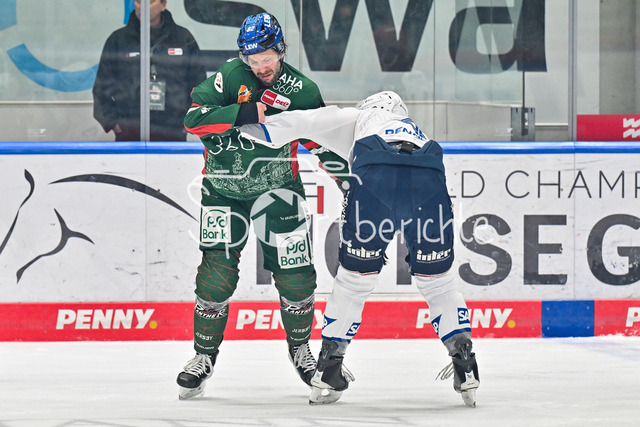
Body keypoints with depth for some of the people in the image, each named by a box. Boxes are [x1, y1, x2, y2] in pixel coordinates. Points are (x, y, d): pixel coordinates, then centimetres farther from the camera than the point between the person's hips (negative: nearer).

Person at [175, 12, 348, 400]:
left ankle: (300, 348, 23)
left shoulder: (302, 92, -8)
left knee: (295, 273, -1)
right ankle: (205, 355, 2)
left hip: (278, 188, 1)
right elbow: (194, 118, -22)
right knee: (218, 270, -11)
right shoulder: (230, 78, -13)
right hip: (224, 190, -1)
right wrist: (242, 114, -31)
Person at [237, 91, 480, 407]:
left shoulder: (360, 118, 34)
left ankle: (329, 368, 17)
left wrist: (262, 129, 22)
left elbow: (315, 121, 20)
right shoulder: (417, 133, 44)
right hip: (428, 184, 2)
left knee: (354, 279, 13)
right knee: (437, 281, 18)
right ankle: (465, 365, 10)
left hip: (374, 179, -2)